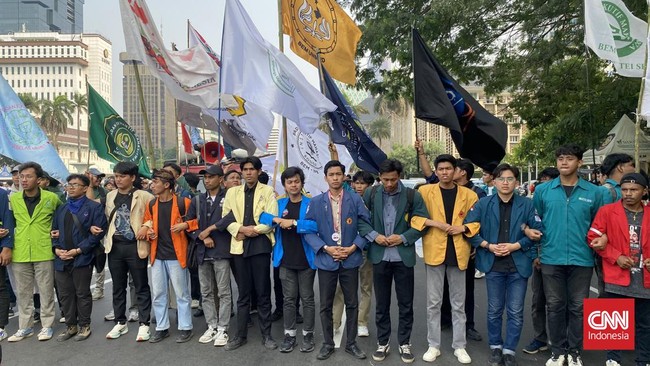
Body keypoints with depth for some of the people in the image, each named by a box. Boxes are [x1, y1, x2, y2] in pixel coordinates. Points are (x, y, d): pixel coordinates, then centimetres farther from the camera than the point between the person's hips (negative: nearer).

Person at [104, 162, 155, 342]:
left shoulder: (144, 196, -5)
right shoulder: (110, 196, 12)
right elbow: (107, 218, 20)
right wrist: (106, 238, 8)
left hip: (135, 246, -5)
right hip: (115, 247, 5)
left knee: (141, 287, 2)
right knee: (118, 287, 14)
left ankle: (144, 324, 10)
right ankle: (120, 323, 26)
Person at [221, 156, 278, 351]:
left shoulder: (267, 191, 3)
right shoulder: (232, 192, 12)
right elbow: (225, 218, 6)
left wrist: (253, 230, -12)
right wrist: (241, 229, -9)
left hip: (260, 245, -2)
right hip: (239, 246, 3)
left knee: (263, 293, 5)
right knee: (243, 294, 11)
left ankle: (266, 335, 17)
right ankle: (240, 335, 21)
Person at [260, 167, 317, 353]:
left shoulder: (311, 203, -5)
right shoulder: (279, 203, 9)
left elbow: (316, 225, -19)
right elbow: (262, 216, 2)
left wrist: (293, 222, -24)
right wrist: (276, 219, -16)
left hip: (306, 259, -3)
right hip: (285, 260, 3)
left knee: (307, 298, 7)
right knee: (288, 299, 10)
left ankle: (308, 334, 20)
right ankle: (289, 334, 22)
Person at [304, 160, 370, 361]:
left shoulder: (355, 199, -2)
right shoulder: (316, 202, -1)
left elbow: (367, 225, -2)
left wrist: (353, 248, -11)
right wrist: (325, 248, -12)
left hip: (350, 259, 0)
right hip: (326, 260, 0)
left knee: (352, 304, 10)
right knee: (325, 306, 9)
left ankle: (351, 343, 26)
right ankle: (328, 344, 25)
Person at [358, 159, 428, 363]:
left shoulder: (413, 196, -3)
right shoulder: (370, 194, 1)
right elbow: (359, 220, 1)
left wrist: (403, 238, -14)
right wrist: (374, 236, -13)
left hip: (403, 256, -1)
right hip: (380, 256, 1)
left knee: (406, 304, 9)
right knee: (382, 304, 12)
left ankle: (404, 343, 26)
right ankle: (383, 342, 27)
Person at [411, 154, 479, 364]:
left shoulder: (468, 195, 4)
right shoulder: (425, 191, 1)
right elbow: (413, 216, -3)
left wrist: (463, 228, -11)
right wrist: (433, 222, -16)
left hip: (458, 253, 1)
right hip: (434, 251, -1)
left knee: (458, 304, 12)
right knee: (433, 303, 7)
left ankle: (459, 346, 25)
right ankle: (433, 345, 20)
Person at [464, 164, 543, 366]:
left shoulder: (527, 204, -1)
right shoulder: (483, 204, 0)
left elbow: (537, 231, -3)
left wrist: (516, 246, -12)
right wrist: (488, 246, -10)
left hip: (519, 264, 0)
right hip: (493, 264, 1)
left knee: (516, 312, 6)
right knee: (494, 310, 11)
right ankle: (496, 348, 28)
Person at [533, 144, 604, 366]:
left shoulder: (594, 192, 1)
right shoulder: (542, 190, 3)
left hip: (582, 259, 0)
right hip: (551, 258, 1)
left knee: (578, 307, 8)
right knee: (555, 306, 8)